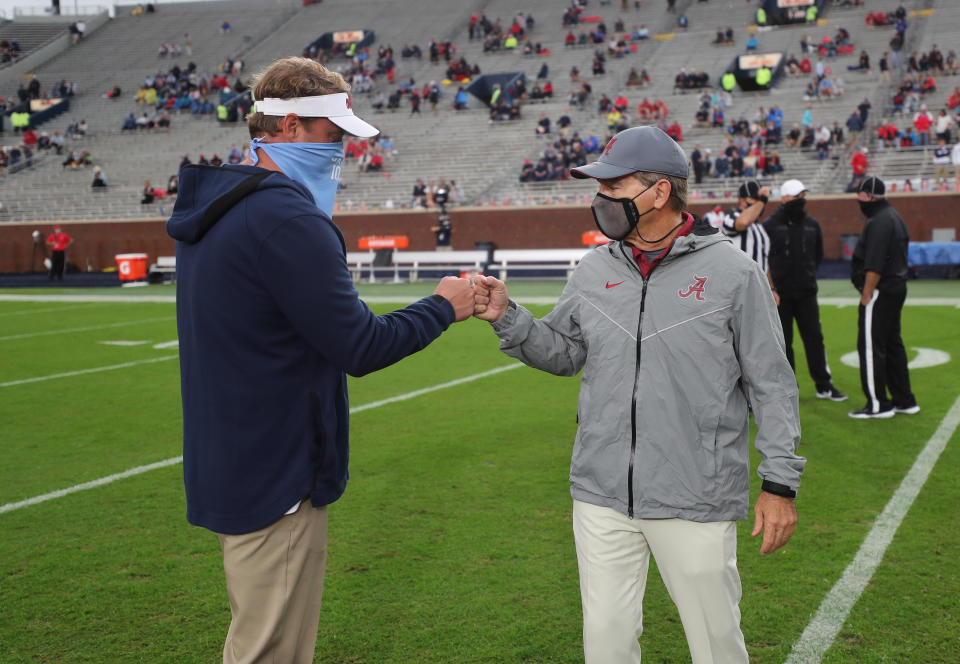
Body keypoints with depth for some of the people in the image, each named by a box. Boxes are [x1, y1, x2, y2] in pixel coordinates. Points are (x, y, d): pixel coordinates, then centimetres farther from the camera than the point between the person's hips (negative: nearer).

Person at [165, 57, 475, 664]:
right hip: (280, 481, -10)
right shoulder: (288, 220, -22)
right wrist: (442, 307, -4)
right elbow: (362, 347, -19)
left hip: (232, 470, 10)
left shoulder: (214, 206, 10)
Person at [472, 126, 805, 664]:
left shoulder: (732, 271, -7)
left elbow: (771, 384, -4)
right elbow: (564, 353, 15)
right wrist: (508, 317, -1)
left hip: (697, 501, -4)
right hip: (602, 496, 4)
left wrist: (780, 483, -6)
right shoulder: (594, 271, 7)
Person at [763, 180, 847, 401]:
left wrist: (808, 273, 11)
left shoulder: (812, 224, 10)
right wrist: (772, 283, -6)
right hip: (780, 294, -3)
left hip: (806, 292, 3)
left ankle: (824, 385, 11)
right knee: (783, 341, 4)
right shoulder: (770, 225, -4)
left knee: (814, 338, 4)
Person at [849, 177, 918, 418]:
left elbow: (875, 265, -23)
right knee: (893, 344, 16)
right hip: (897, 288, 11)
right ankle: (904, 401, 21)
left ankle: (878, 405, -2)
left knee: (871, 347, -5)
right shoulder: (894, 217, 17)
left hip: (880, 292, -11)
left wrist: (866, 294, -18)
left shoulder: (879, 222, -17)